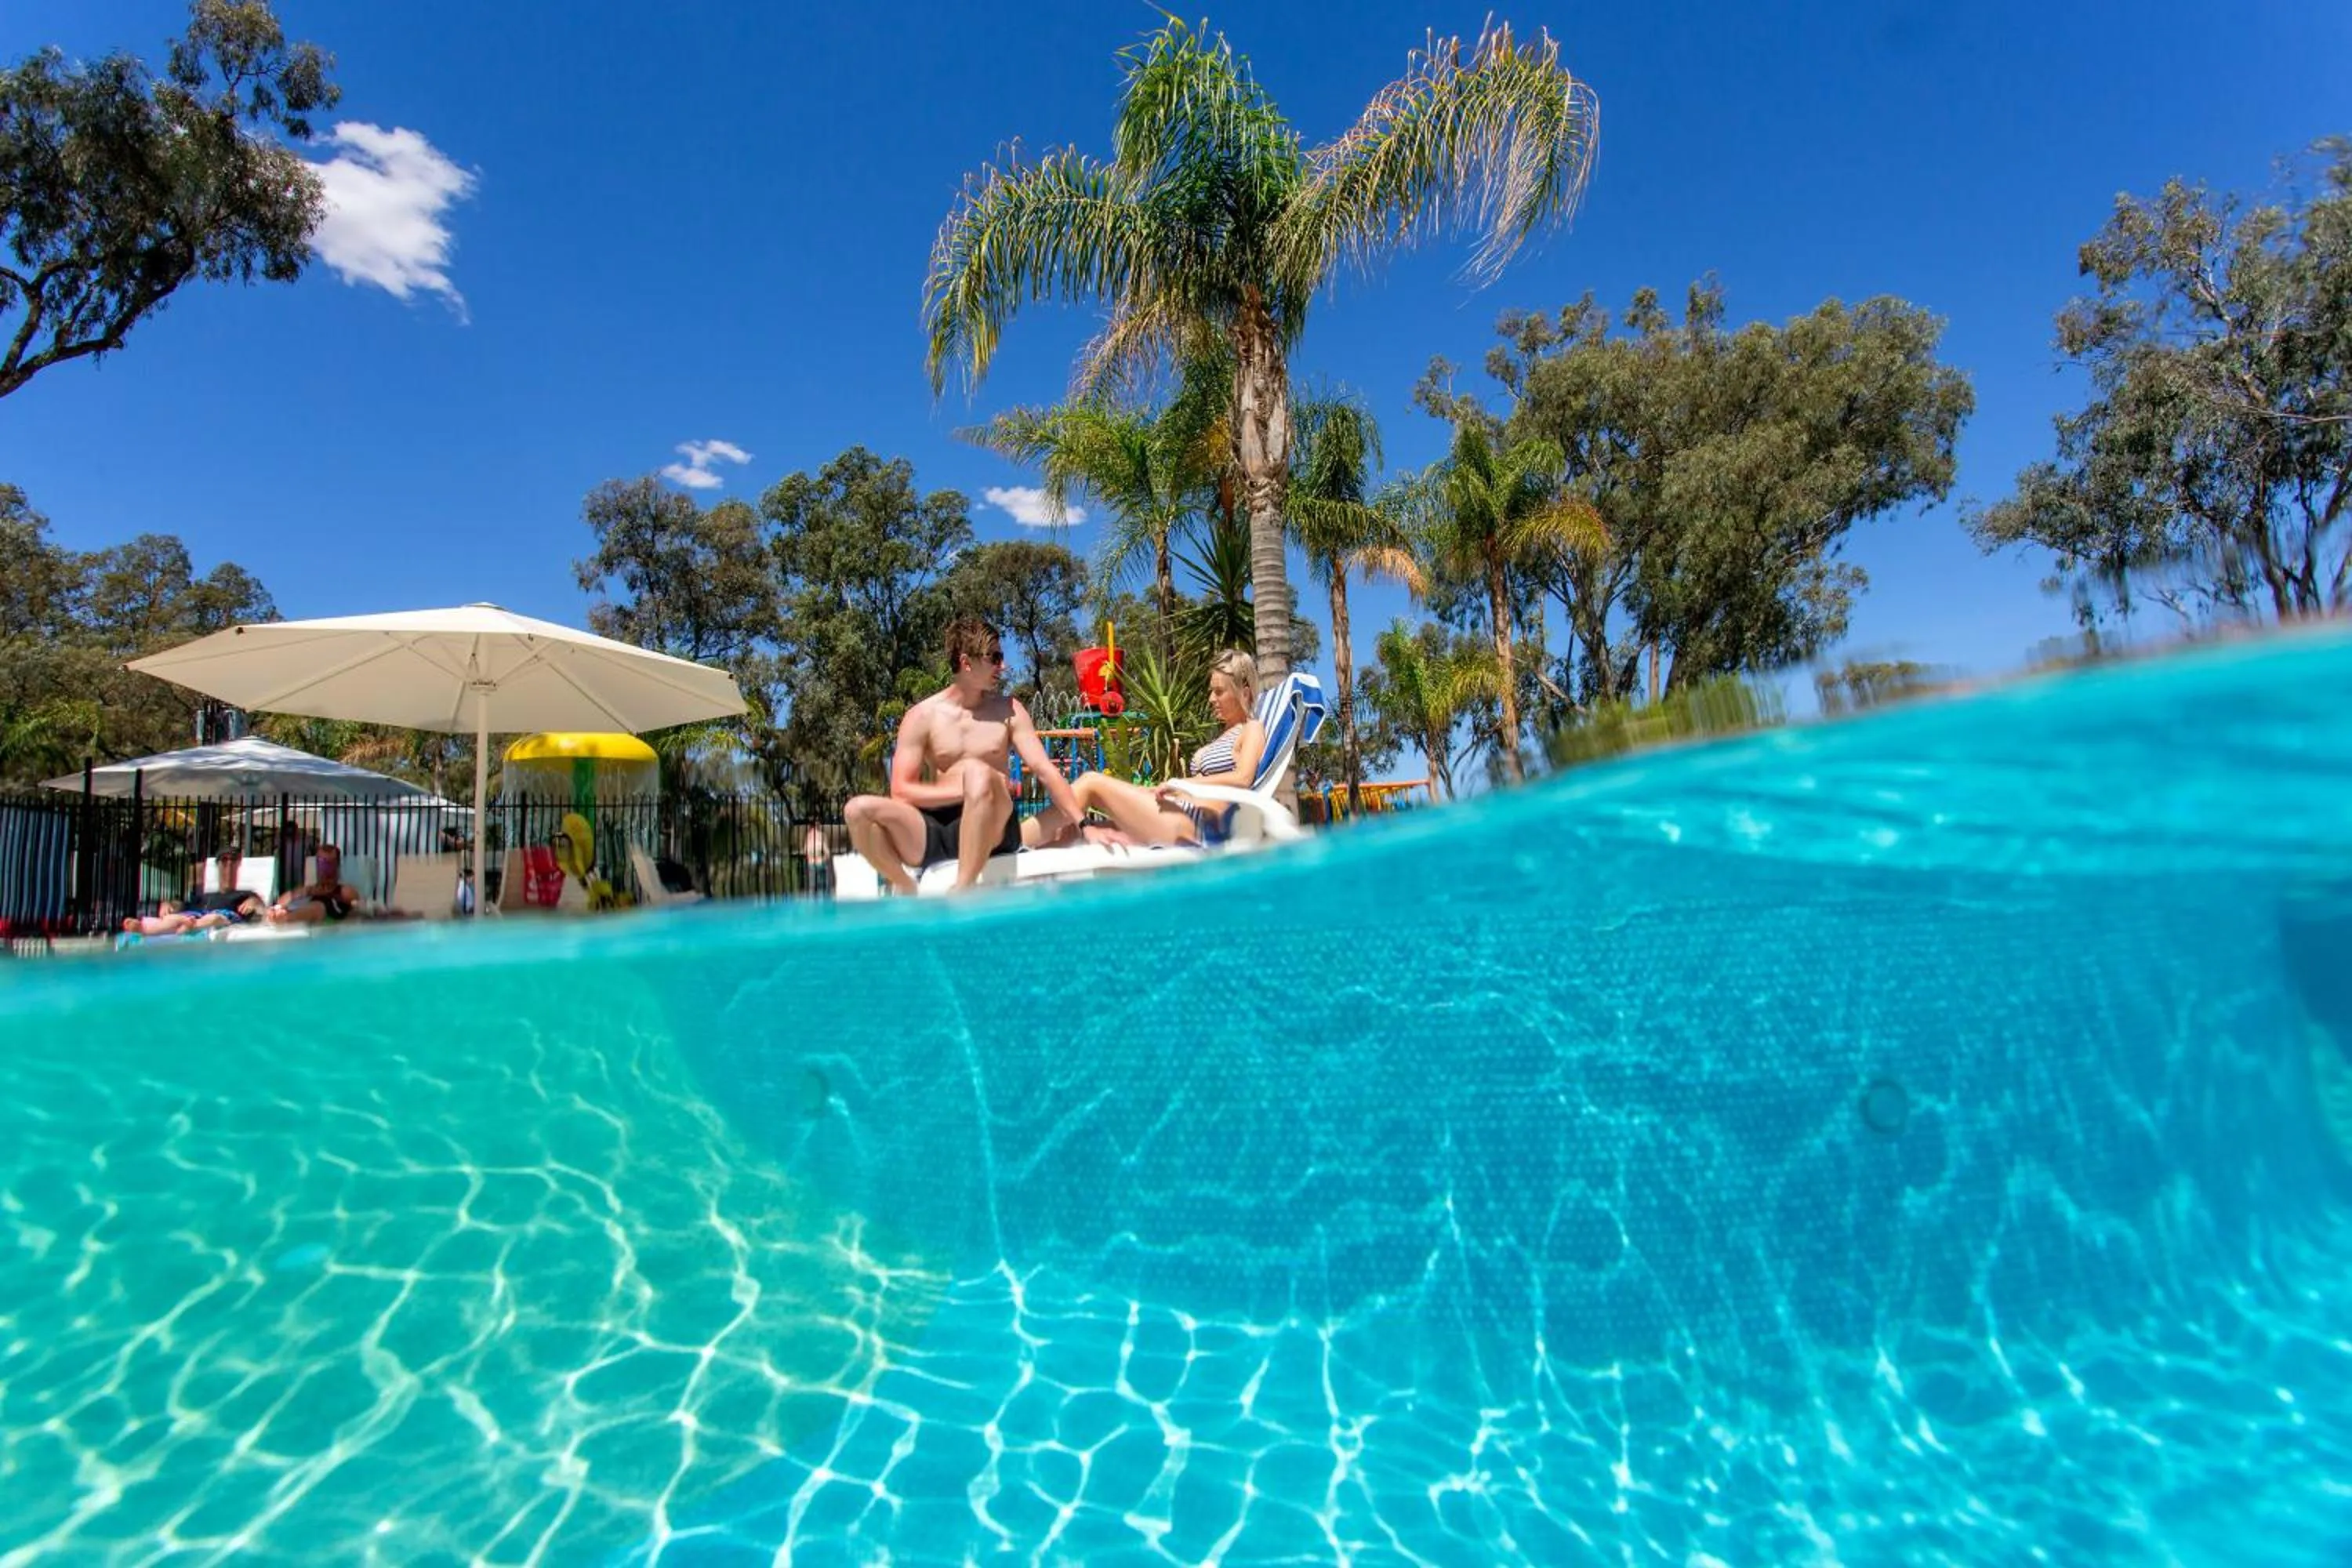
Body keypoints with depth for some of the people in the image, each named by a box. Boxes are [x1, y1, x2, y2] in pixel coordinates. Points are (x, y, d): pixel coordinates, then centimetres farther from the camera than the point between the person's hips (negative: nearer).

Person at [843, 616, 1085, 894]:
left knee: (977, 771, -33)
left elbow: (1045, 770, 0)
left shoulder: (1008, 711, 8)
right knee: (859, 809, -23)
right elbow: (901, 791, -3)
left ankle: (962, 892, -32)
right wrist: (969, 790, -13)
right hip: (937, 834, 1)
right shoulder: (922, 717, 4)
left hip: (993, 830, -1)